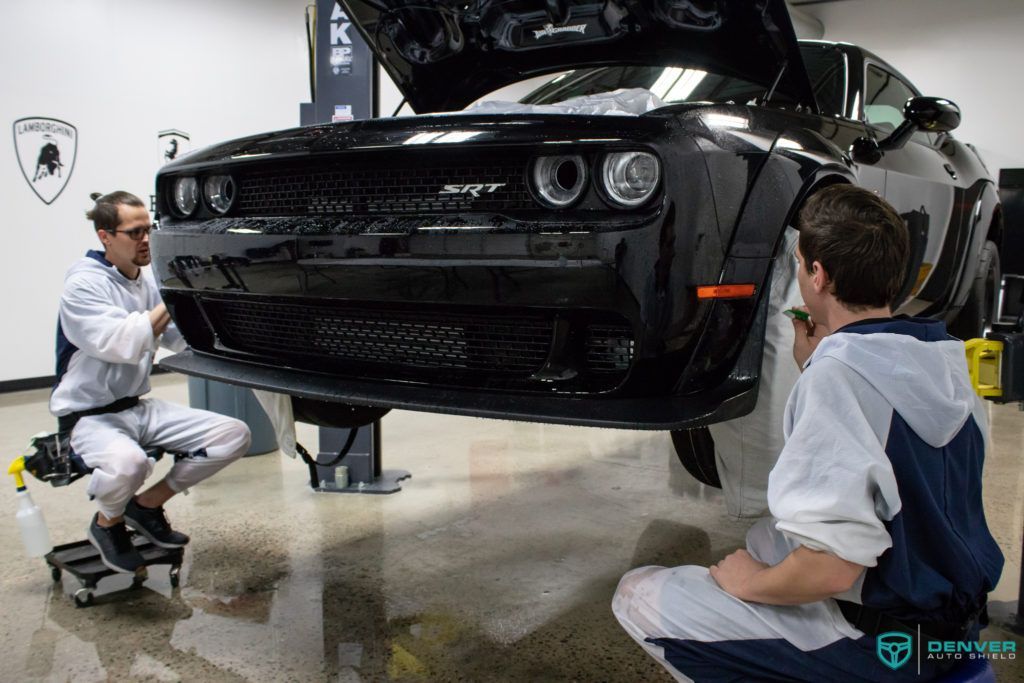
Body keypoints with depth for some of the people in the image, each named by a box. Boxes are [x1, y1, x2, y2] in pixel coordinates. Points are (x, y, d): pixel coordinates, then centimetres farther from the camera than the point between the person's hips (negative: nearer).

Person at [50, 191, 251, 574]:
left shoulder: (149, 280, 8)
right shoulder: (84, 284, -15)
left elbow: (183, 339, 8)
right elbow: (124, 344, -28)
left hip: (139, 408, 7)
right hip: (89, 415, -7)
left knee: (235, 435, -7)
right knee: (127, 462, -40)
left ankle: (147, 506, 8)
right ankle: (107, 523, -3)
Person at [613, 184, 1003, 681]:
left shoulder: (838, 376, -26)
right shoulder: (943, 356, 1)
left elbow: (832, 565, -31)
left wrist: (749, 583, -12)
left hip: (881, 643, -9)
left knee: (637, 596, -5)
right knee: (767, 534, 30)